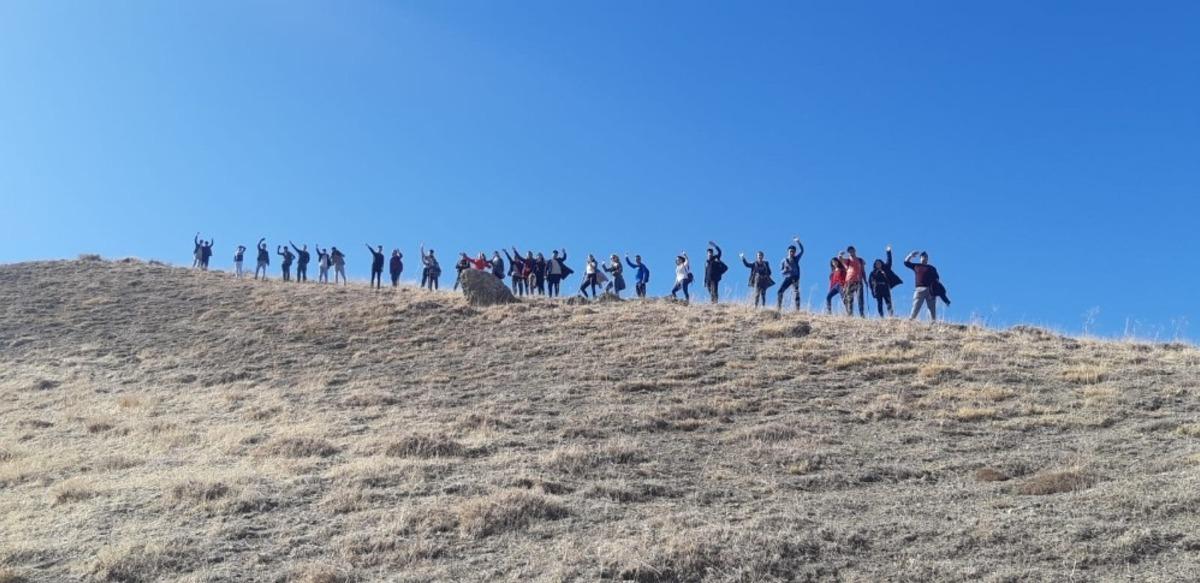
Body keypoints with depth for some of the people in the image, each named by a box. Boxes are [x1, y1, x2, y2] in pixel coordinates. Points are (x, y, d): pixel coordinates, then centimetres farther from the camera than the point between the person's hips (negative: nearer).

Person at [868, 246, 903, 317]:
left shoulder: (885, 270, 14)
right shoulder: (873, 272, 12)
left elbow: (889, 262, 11)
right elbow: (869, 281, 9)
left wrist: (889, 252, 9)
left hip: (886, 289, 0)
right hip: (877, 291, 0)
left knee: (888, 303, -10)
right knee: (879, 304, 0)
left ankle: (891, 316, -20)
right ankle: (881, 317, -2)